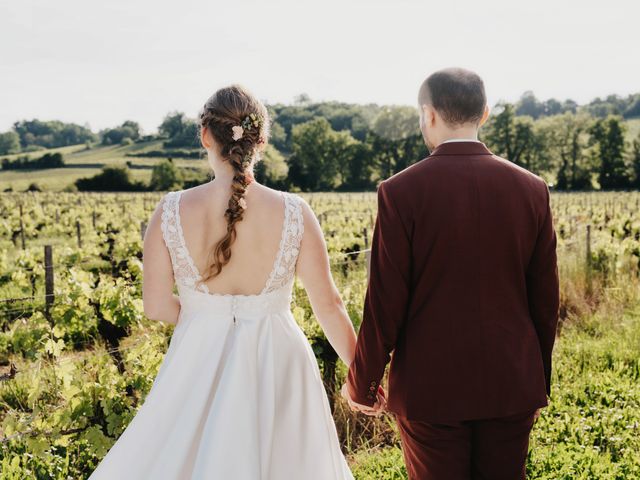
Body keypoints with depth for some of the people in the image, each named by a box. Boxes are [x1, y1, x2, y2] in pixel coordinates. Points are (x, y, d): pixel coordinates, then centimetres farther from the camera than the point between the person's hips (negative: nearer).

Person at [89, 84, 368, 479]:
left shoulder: (172, 210, -11)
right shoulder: (294, 212, -12)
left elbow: (157, 306, -5)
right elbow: (329, 304, -6)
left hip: (199, 368, 1)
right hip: (275, 367, 0)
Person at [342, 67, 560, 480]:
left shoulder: (401, 191, -12)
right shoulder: (532, 189, -2)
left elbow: (385, 302, -11)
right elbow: (546, 299, 3)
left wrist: (361, 383, 3)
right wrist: (539, 382, 16)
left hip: (430, 387, -3)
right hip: (512, 384, 3)